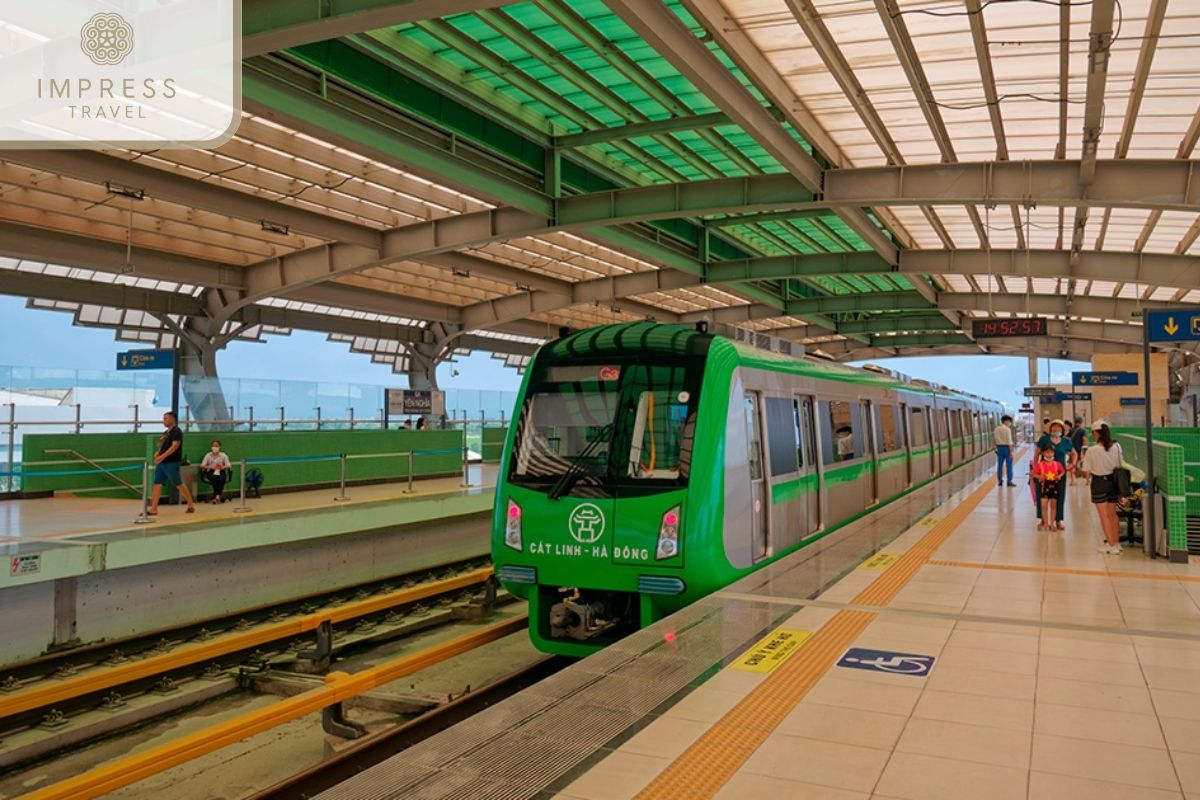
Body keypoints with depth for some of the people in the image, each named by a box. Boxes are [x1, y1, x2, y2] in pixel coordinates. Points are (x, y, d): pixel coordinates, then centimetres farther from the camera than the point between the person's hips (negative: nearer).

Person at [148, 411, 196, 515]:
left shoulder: (177, 431, -9)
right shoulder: (165, 432, 17)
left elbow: (175, 446, -19)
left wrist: (163, 456, -26)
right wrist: (158, 453, 2)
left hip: (172, 463, -8)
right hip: (161, 463, 8)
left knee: (179, 484, -2)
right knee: (157, 484, 3)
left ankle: (191, 505, 10)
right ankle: (153, 509, 5)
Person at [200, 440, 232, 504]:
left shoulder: (223, 455, 5)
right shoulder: (208, 455, 4)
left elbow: (228, 465, -5)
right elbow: (202, 466, -4)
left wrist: (223, 467, -28)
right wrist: (209, 467, -24)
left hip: (221, 472, 0)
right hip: (211, 473, 0)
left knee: (222, 479, -34)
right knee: (215, 479, -35)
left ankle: (217, 496, -26)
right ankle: (219, 496, -25)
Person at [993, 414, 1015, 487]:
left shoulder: (996, 429, 7)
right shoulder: (1007, 429, -11)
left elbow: (995, 440, 8)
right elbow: (1009, 441, -14)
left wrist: (997, 448, 14)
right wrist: (1011, 451, -12)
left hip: (999, 447, 6)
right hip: (1006, 447, -6)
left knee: (1000, 465, 9)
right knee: (1009, 465, 1)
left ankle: (1000, 481, 12)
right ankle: (1009, 481, 1)